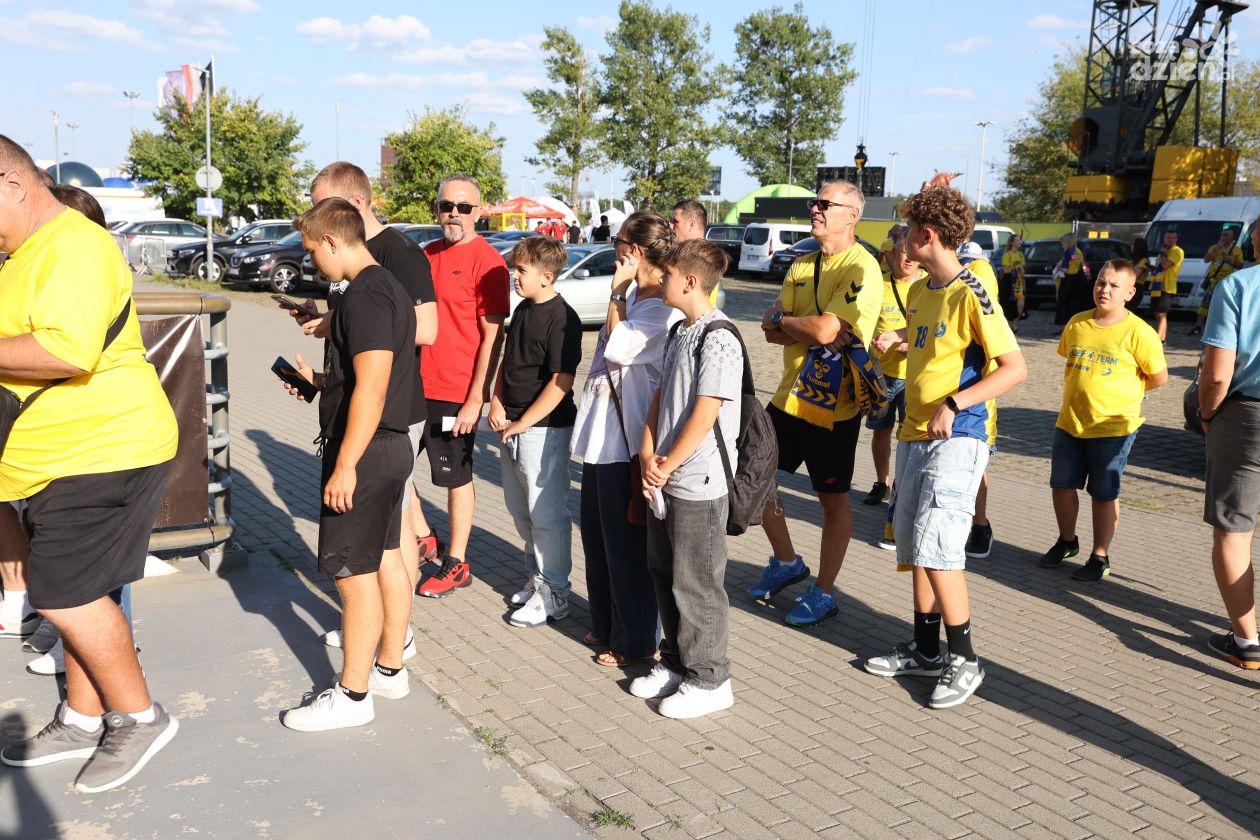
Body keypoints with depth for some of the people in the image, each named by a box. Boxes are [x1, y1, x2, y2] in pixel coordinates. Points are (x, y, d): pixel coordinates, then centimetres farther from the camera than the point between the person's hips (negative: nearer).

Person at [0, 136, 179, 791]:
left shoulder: (73, 246, -16)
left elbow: (68, 350, -29)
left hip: (101, 451, -10)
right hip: (68, 453, 10)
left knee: (64, 594, -7)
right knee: (71, 591, 14)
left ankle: (140, 718, 9)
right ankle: (82, 720, 27)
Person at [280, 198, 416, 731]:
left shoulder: (364, 296, -19)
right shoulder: (388, 287, 13)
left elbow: (371, 389, -25)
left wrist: (345, 465, -24)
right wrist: (318, 381, 21)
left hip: (365, 451, -11)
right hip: (391, 445, 11)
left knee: (354, 572, -2)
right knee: (386, 559, 16)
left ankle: (352, 695, 9)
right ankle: (388, 670, 28)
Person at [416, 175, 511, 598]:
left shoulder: (487, 261, -12)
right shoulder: (426, 255, 9)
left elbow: (493, 336, -14)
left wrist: (476, 401, -17)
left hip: (455, 392, -7)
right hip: (413, 383, 7)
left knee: (456, 477, 6)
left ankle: (456, 565, 22)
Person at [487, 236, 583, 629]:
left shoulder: (562, 319, -17)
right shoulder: (523, 309, 10)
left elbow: (561, 382, -21)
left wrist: (522, 424, -17)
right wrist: (497, 404, 4)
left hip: (544, 429, -9)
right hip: (511, 426, 9)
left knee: (546, 513, 0)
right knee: (520, 509, 19)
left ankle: (553, 594, 12)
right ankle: (538, 576, 35)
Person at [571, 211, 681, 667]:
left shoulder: (664, 307, -17)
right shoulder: (630, 296, 11)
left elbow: (619, 348, -23)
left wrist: (618, 291, -17)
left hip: (626, 437, -10)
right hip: (601, 431, 10)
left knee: (625, 541, 3)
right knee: (597, 533, 19)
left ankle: (635, 640, 19)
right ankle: (607, 624, 37)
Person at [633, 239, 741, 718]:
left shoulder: (719, 339, -16)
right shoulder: (679, 332, 12)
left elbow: (704, 417, -19)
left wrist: (665, 467, -11)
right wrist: (648, 457, 0)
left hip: (698, 485, -9)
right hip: (663, 481, 9)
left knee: (697, 584, 2)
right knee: (665, 574, 17)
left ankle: (708, 680, 16)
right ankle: (676, 663, 33)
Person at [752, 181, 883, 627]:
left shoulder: (861, 268, -15)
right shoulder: (803, 265, 11)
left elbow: (825, 329, -27)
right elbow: (770, 329, 4)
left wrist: (783, 319, -9)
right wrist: (810, 330, -16)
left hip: (833, 403, -8)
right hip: (790, 393, 8)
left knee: (833, 499, 6)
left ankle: (823, 592, 21)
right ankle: (787, 562, 32)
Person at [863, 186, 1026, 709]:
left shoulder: (970, 295, -14)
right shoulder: (919, 292, 12)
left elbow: (1014, 368, -17)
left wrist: (953, 404, -23)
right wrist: (896, 338, 13)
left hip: (955, 439, -9)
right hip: (914, 435, 9)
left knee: (937, 549, -11)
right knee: (914, 547, 13)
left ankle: (965, 661, 5)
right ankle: (925, 651, 27)